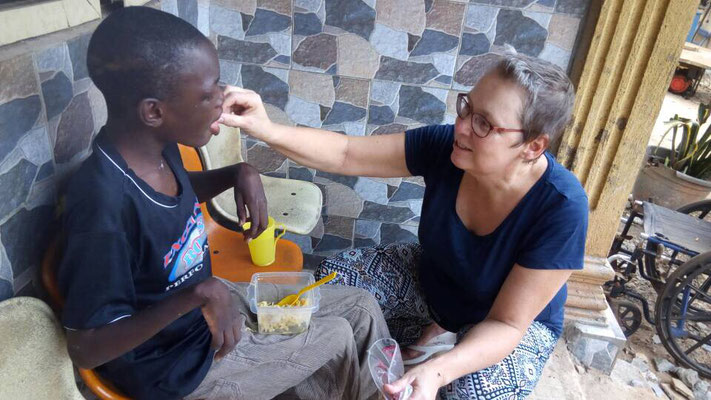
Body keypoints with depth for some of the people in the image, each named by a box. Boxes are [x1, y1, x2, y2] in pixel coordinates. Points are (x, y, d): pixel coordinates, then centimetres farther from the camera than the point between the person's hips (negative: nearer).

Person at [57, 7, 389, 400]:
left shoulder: (158, 144, -11)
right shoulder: (105, 203, -35)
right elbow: (85, 348, -27)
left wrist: (239, 174, -8)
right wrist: (197, 294, -37)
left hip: (209, 304, 7)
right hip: (177, 366, -7)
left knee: (362, 308, 8)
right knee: (337, 338, 4)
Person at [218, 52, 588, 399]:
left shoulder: (561, 209, -33)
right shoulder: (445, 146, -24)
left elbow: (507, 324, -29)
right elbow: (345, 154, -22)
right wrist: (268, 130, -38)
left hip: (518, 320, -3)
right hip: (430, 280, 4)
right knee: (333, 274, -9)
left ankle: (435, 352, 1)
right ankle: (431, 336, 5)